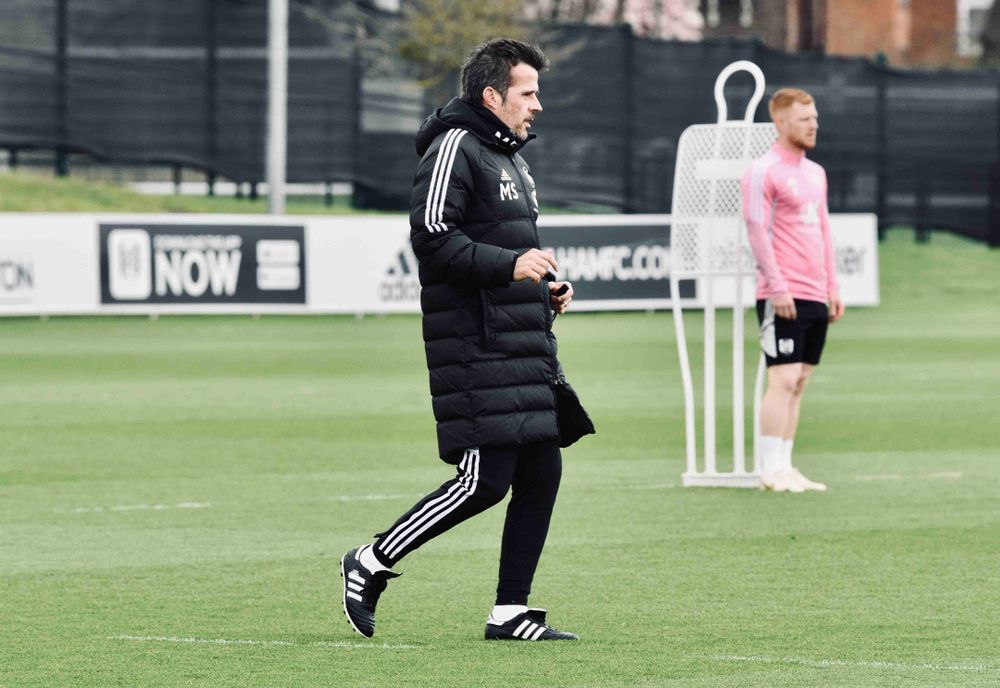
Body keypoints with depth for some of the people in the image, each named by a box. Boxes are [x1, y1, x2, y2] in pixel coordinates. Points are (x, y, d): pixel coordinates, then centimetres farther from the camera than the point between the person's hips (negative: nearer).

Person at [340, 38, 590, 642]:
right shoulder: (456, 149, -9)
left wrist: (547, 287, 15)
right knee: (485, 480, -12)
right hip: (477, 350, -10)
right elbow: (432, 237, -19)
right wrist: (509, 264, -21)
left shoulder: (510, 158, 22)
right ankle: (371, 564, 2)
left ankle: (511, 612, 11)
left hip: (527, 346, 10)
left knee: (542, 474, 5)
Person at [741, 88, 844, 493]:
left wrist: (832, 286, 17)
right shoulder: (763, 172, -7)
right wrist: (777, 286, -17)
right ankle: (771, 472, -9)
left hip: (815, 297, 8)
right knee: (783, 379, -11)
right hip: (782, 297, -8)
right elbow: (757, 232, -12)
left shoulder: (815, 172, 18)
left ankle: (785, 468, 9)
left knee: (798, 383, 7)